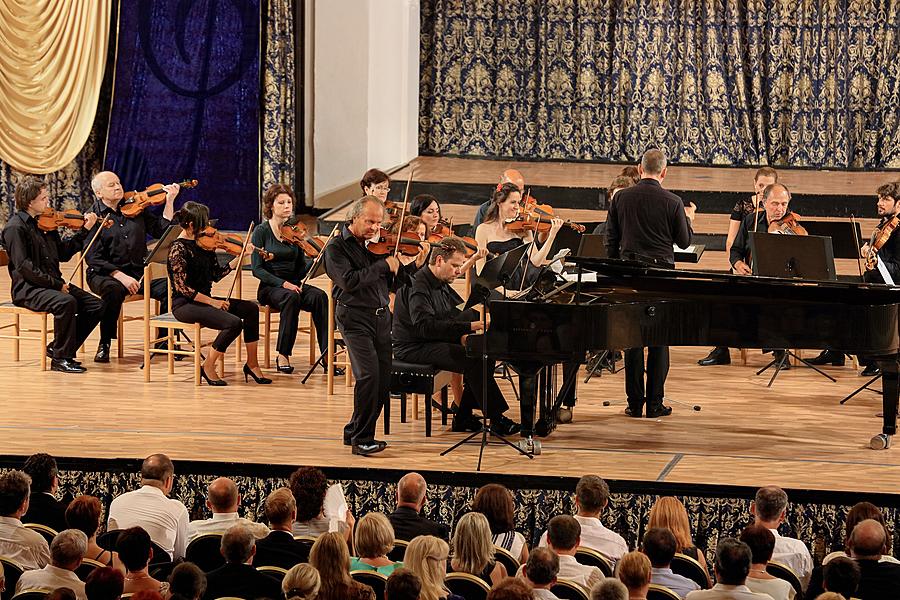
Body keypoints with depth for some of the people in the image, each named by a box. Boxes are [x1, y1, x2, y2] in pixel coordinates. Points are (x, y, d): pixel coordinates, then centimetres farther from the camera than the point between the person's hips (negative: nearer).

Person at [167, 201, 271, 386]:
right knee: (234, 323, -24)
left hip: (202, 300, 8)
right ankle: (208, 368, -8)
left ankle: (252, 364, 5)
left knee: (251, 308, -2)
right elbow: (182, 287, -19)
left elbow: (217, 274, 9)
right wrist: (212, 302, -19)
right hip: (184, 305, -8)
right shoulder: (178, 249, -16)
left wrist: (240, 257, 3)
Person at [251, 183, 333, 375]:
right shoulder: (262, 231, -2)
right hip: (270, 288, -4)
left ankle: (327, 355, -32)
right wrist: (282, 283, -21)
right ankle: (282, 355, -29)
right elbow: (257, 269, -9)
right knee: (291, 297, -37)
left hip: (293, 285, 4)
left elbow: (301, 268, 7)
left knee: (319, 296, -27)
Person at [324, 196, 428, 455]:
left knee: (383, 382, 5)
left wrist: (416, 266, 0)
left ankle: (355, 431, 21)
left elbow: (393, 281, 15)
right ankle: (362, 439, -11)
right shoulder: (337, 247, -5)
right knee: (369, 375, -19)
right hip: (355, 318, -6)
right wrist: (384, 265, -17)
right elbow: (349, 281, -19)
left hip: (381, 317, 6)